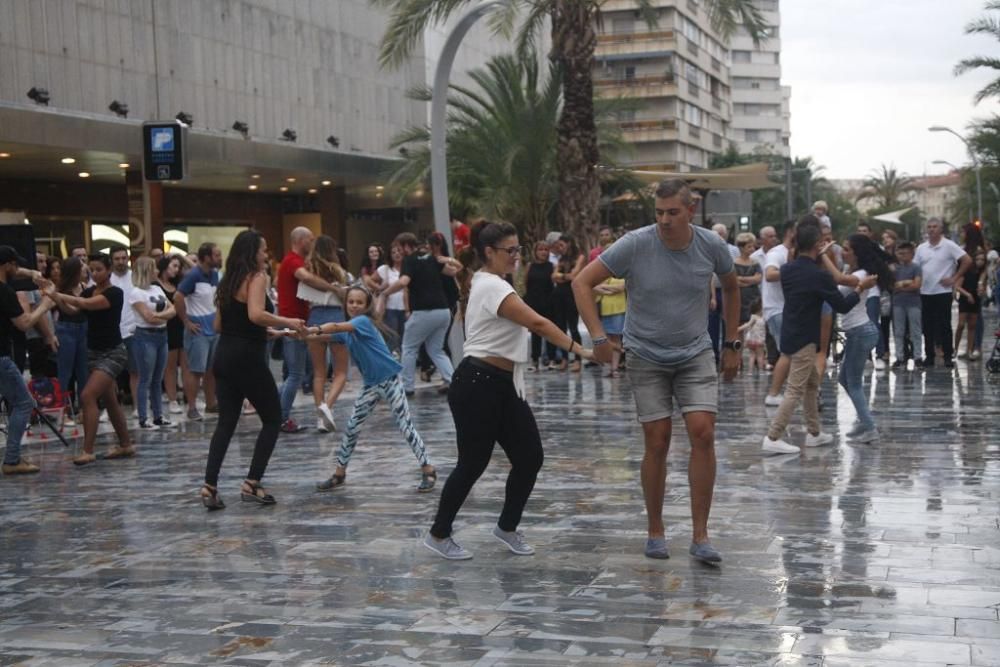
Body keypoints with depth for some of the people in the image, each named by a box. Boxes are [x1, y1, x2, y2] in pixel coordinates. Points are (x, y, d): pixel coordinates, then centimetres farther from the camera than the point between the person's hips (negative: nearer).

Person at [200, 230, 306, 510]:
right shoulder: (257, 277, -8)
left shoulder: (228, 281, 16)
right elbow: (256, 314, -25)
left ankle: (210, 487, 0)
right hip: (247, 359, -7)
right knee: (272, 419, 7)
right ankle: (252, 484, 1)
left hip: (224, 358, 7)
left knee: (226, 422, 10)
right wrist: (288, 322, -14)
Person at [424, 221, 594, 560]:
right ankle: (438, 535, 16)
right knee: (473, 464, 0)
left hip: (503, 385, 10)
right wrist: (580, 350, -31)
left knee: (530, 457, 4)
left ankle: (507, 527, 21)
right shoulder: (492, 287, -18)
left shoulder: (489, 283, 16)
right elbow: (537, 323, -28)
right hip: (477, 385, -10)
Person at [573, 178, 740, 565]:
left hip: (696, 353, 2)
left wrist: (732, 343, 12)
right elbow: (582, 282, -12)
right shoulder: (635, 245, -17)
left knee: (703, 433, -11)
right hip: (646, 356, -2)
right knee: (657, 443, -2)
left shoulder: (712, 246, -8)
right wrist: (598, 337, -19)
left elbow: (731, 288, 13)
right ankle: (655, 533, 14)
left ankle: (700, 536, -3)